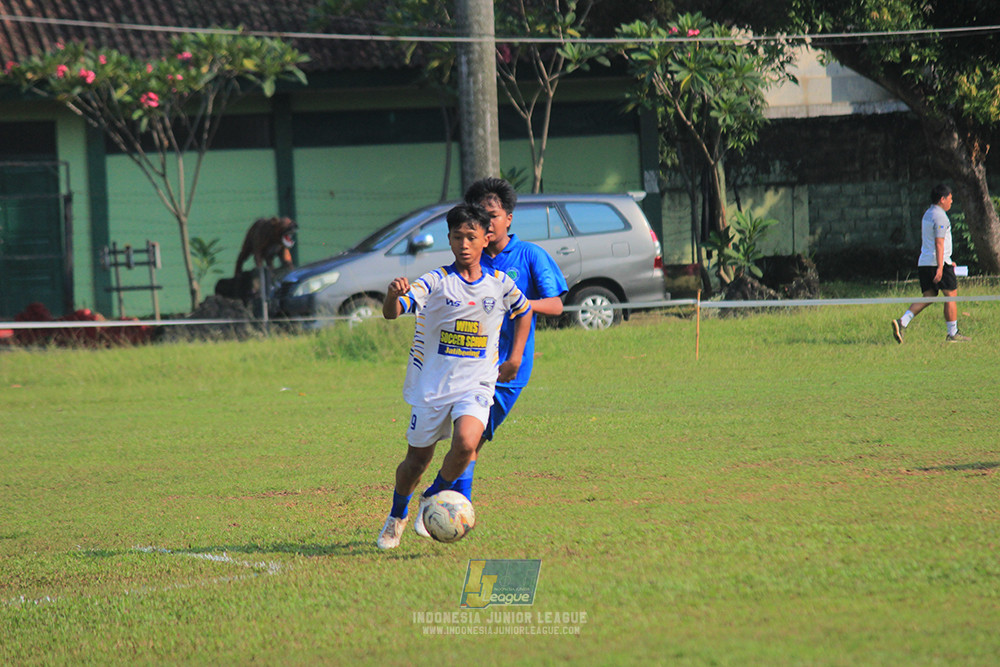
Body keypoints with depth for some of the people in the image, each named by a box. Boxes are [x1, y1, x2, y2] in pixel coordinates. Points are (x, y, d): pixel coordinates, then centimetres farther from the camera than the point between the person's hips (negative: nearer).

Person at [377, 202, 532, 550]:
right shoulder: (436, 282, -7)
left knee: (466, 443, -25)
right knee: (417, 458, 9)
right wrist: (393, 295, -44)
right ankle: (397, 516, 37)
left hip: (476, 385, 1)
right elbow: (391, 313, -21)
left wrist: (515, 358, 17)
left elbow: (524, 312, 24)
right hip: (432, 384, -1)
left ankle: (434, 498, 2)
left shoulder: (500, 284, 2)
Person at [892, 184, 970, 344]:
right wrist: (940, 267, -26)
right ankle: (952, 334, 4)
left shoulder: (927, 215, 19)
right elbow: (939, 243, -21)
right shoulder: (940, 217, -12)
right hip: (938, 262, -9)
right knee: (951, 295, 1)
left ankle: (902, 322, -10)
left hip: (923, 263, 9)